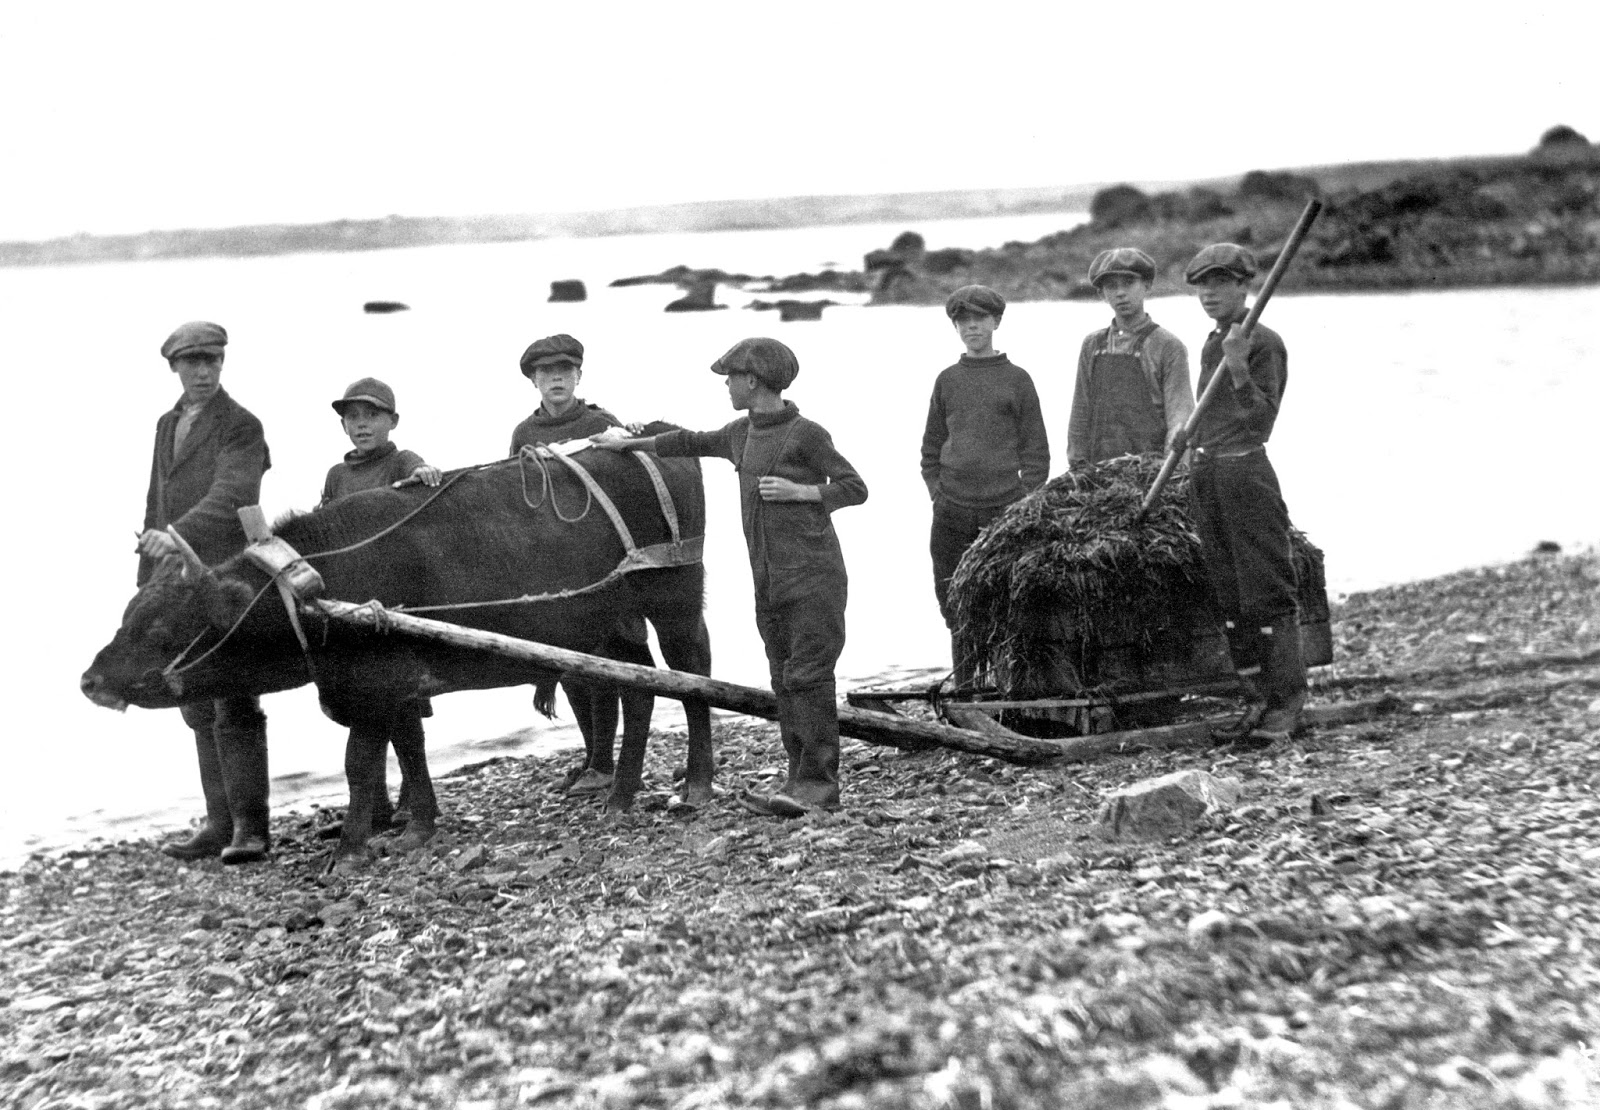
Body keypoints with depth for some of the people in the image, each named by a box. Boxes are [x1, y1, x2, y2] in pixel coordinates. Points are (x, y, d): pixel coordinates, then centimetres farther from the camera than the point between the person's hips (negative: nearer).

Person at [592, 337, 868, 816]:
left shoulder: (806, 433, -7)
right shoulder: (741, 433, 15)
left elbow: (855, 488, -5)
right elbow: (693, 443, 29)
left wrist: (798, 491, -15)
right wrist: (629, 444, 34)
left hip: (814, 578, -7)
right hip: (769, 582, 7)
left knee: (808, 676, -11)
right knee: (784, 680, 4)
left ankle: (817, 781, -10)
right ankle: (802, 783, 7)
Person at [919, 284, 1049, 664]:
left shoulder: (1017, 379, 4)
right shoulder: (947, 380, 11)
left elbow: (1036, 451, 3)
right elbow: (931, 448, 16)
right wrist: (938, 494, 3)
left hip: (1004, 510, -2)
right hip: (951, 515, 2)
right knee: (957, 610, 4)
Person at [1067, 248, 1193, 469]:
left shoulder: (1168, 346, 0)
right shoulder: (1092, 345, 13)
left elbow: (1179, 409, -5)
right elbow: (1080, 415, 14)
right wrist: (1077, 465, 7)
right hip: (1099, 469, 3)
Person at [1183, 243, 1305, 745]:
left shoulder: (1264, 343, -7)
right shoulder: (1210, 344, 17)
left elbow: (1261, 418, -16)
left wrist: (1238, 367, -26)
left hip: (1245, 470, -8)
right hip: (1205, 474, 9)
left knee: (1267, 594, -6)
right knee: (1229, 598, 10)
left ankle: (1286, 704, 0)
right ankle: (1257, 701, 17)